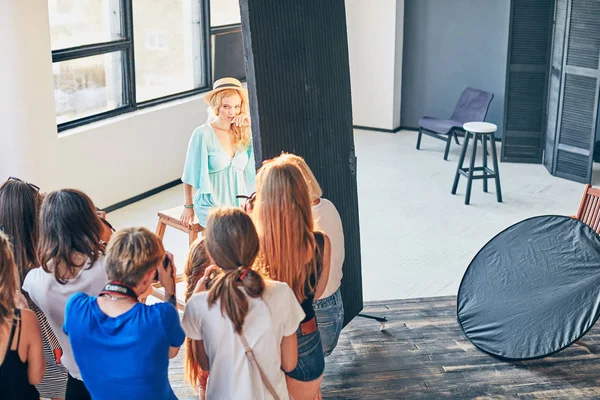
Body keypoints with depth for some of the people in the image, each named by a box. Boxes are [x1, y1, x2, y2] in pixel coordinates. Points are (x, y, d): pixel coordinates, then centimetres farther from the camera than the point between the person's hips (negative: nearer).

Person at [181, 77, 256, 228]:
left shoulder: (244, 133, 5)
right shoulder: (203, 134, -7)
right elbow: (189, 173, 1)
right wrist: (188, 206, 7)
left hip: (240, 205, 4)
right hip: (211, 207, -4)